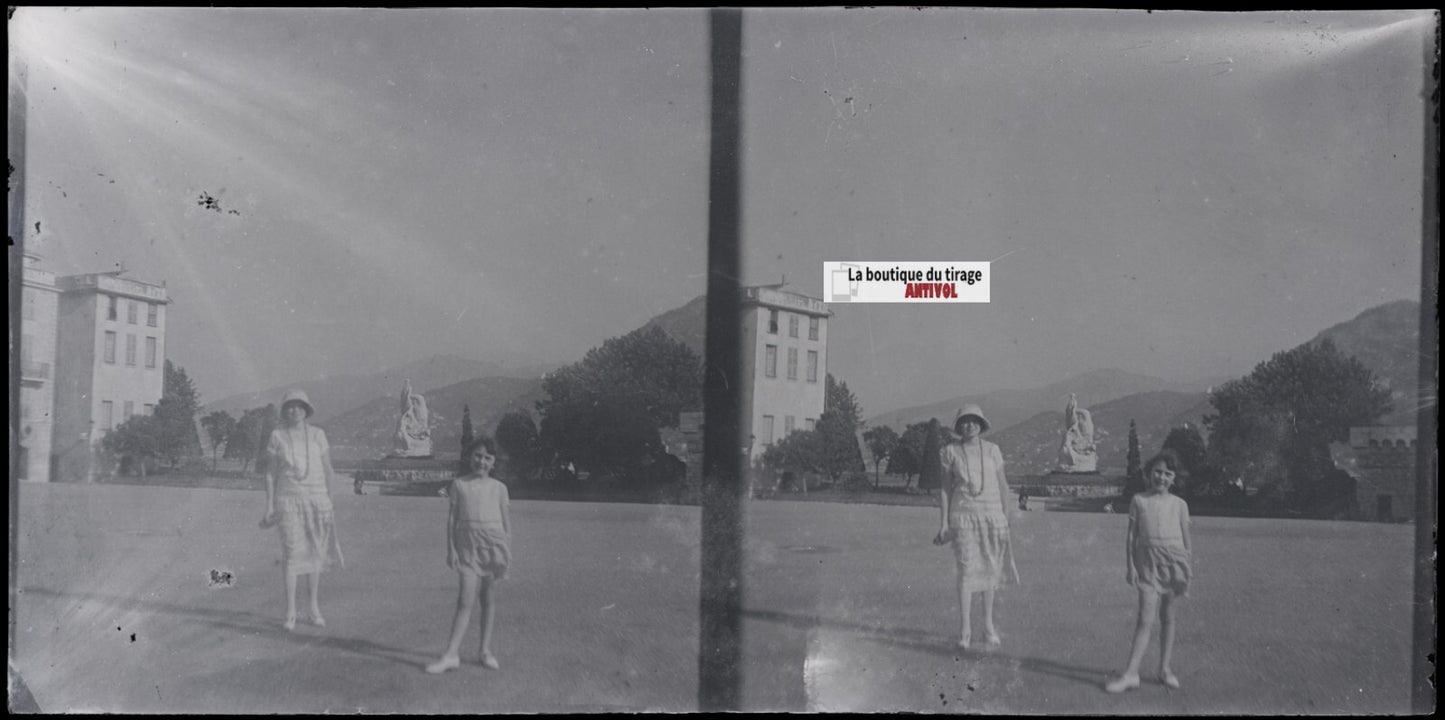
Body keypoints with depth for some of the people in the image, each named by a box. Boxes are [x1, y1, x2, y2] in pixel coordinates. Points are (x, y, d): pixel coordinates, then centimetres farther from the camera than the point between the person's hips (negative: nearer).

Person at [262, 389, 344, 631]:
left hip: (316, 498, 1)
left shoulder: (318, 434, 5)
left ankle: (315, 608, 16)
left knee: (315, 552, 4)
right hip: (288, 499, -1)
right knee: (291, 552, -8)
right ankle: (290, 612, -2)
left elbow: (327, 469, 8)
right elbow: (271, 472, 6)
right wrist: (269, 506, 2)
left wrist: (330, 503, 4)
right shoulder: (277, 436, 3)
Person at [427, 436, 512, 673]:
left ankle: (486, 650, 16)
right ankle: (452, 654, -7)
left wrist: (507, 553, 4)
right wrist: (451, 549, 1)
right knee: (465, 601, -8)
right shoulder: (459, 484, 6)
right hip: (468, 545, -1)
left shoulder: (499, 488, 7)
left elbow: (506, 521, 8)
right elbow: (452, 518, 6)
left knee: (487, 598, 7)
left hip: (493, 543, 1)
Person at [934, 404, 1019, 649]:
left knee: (990, 569, 7)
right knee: (966, 570, -8)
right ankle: (965, 630, -3)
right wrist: (943, 522, -1)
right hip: (963, 514, -2)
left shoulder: (992, 450, 5)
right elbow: (945, 487, 3)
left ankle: (988, 624, 22)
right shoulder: (950, 451, 1)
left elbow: (1002, 484, 9)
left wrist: (1006, 516, 4)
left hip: (991, 513, 2)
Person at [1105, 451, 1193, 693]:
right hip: (1148, 561, -1)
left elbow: (1186, 540, 10)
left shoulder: (1179, 504, 8)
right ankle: (1131, 673, -8)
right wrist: (1129, 565, -1)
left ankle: (1165, 668, 20)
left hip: (1174, 560, 1)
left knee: (1168, 618, 7)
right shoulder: (1139, 501, 6)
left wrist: (1187, 572, 7)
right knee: (1146, 619, -8)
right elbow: (1131, 536, 6)